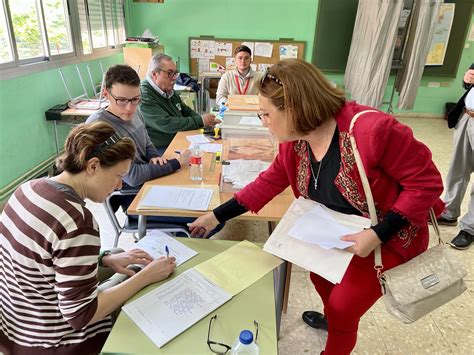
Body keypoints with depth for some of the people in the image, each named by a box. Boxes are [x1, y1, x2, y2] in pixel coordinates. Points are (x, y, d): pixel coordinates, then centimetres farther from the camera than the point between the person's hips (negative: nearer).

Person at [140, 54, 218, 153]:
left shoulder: (169, 91, 13)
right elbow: (166, 124, -25)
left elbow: (186, 111, 21)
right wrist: (200, 121, -19)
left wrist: (207, 120, 0)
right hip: (159, 150, -9)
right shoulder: (144, 96, -18)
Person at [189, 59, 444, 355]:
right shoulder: (294, 142, -12)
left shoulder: (372, 130, -35)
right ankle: (333, 319, 59)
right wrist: (216, 216, 0)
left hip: (389, 238, -6)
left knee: (343, 309, 5)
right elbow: (268, 183, -1)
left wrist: (378, 234, -30)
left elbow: (427, 181, -25)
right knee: (320, 275, 24)